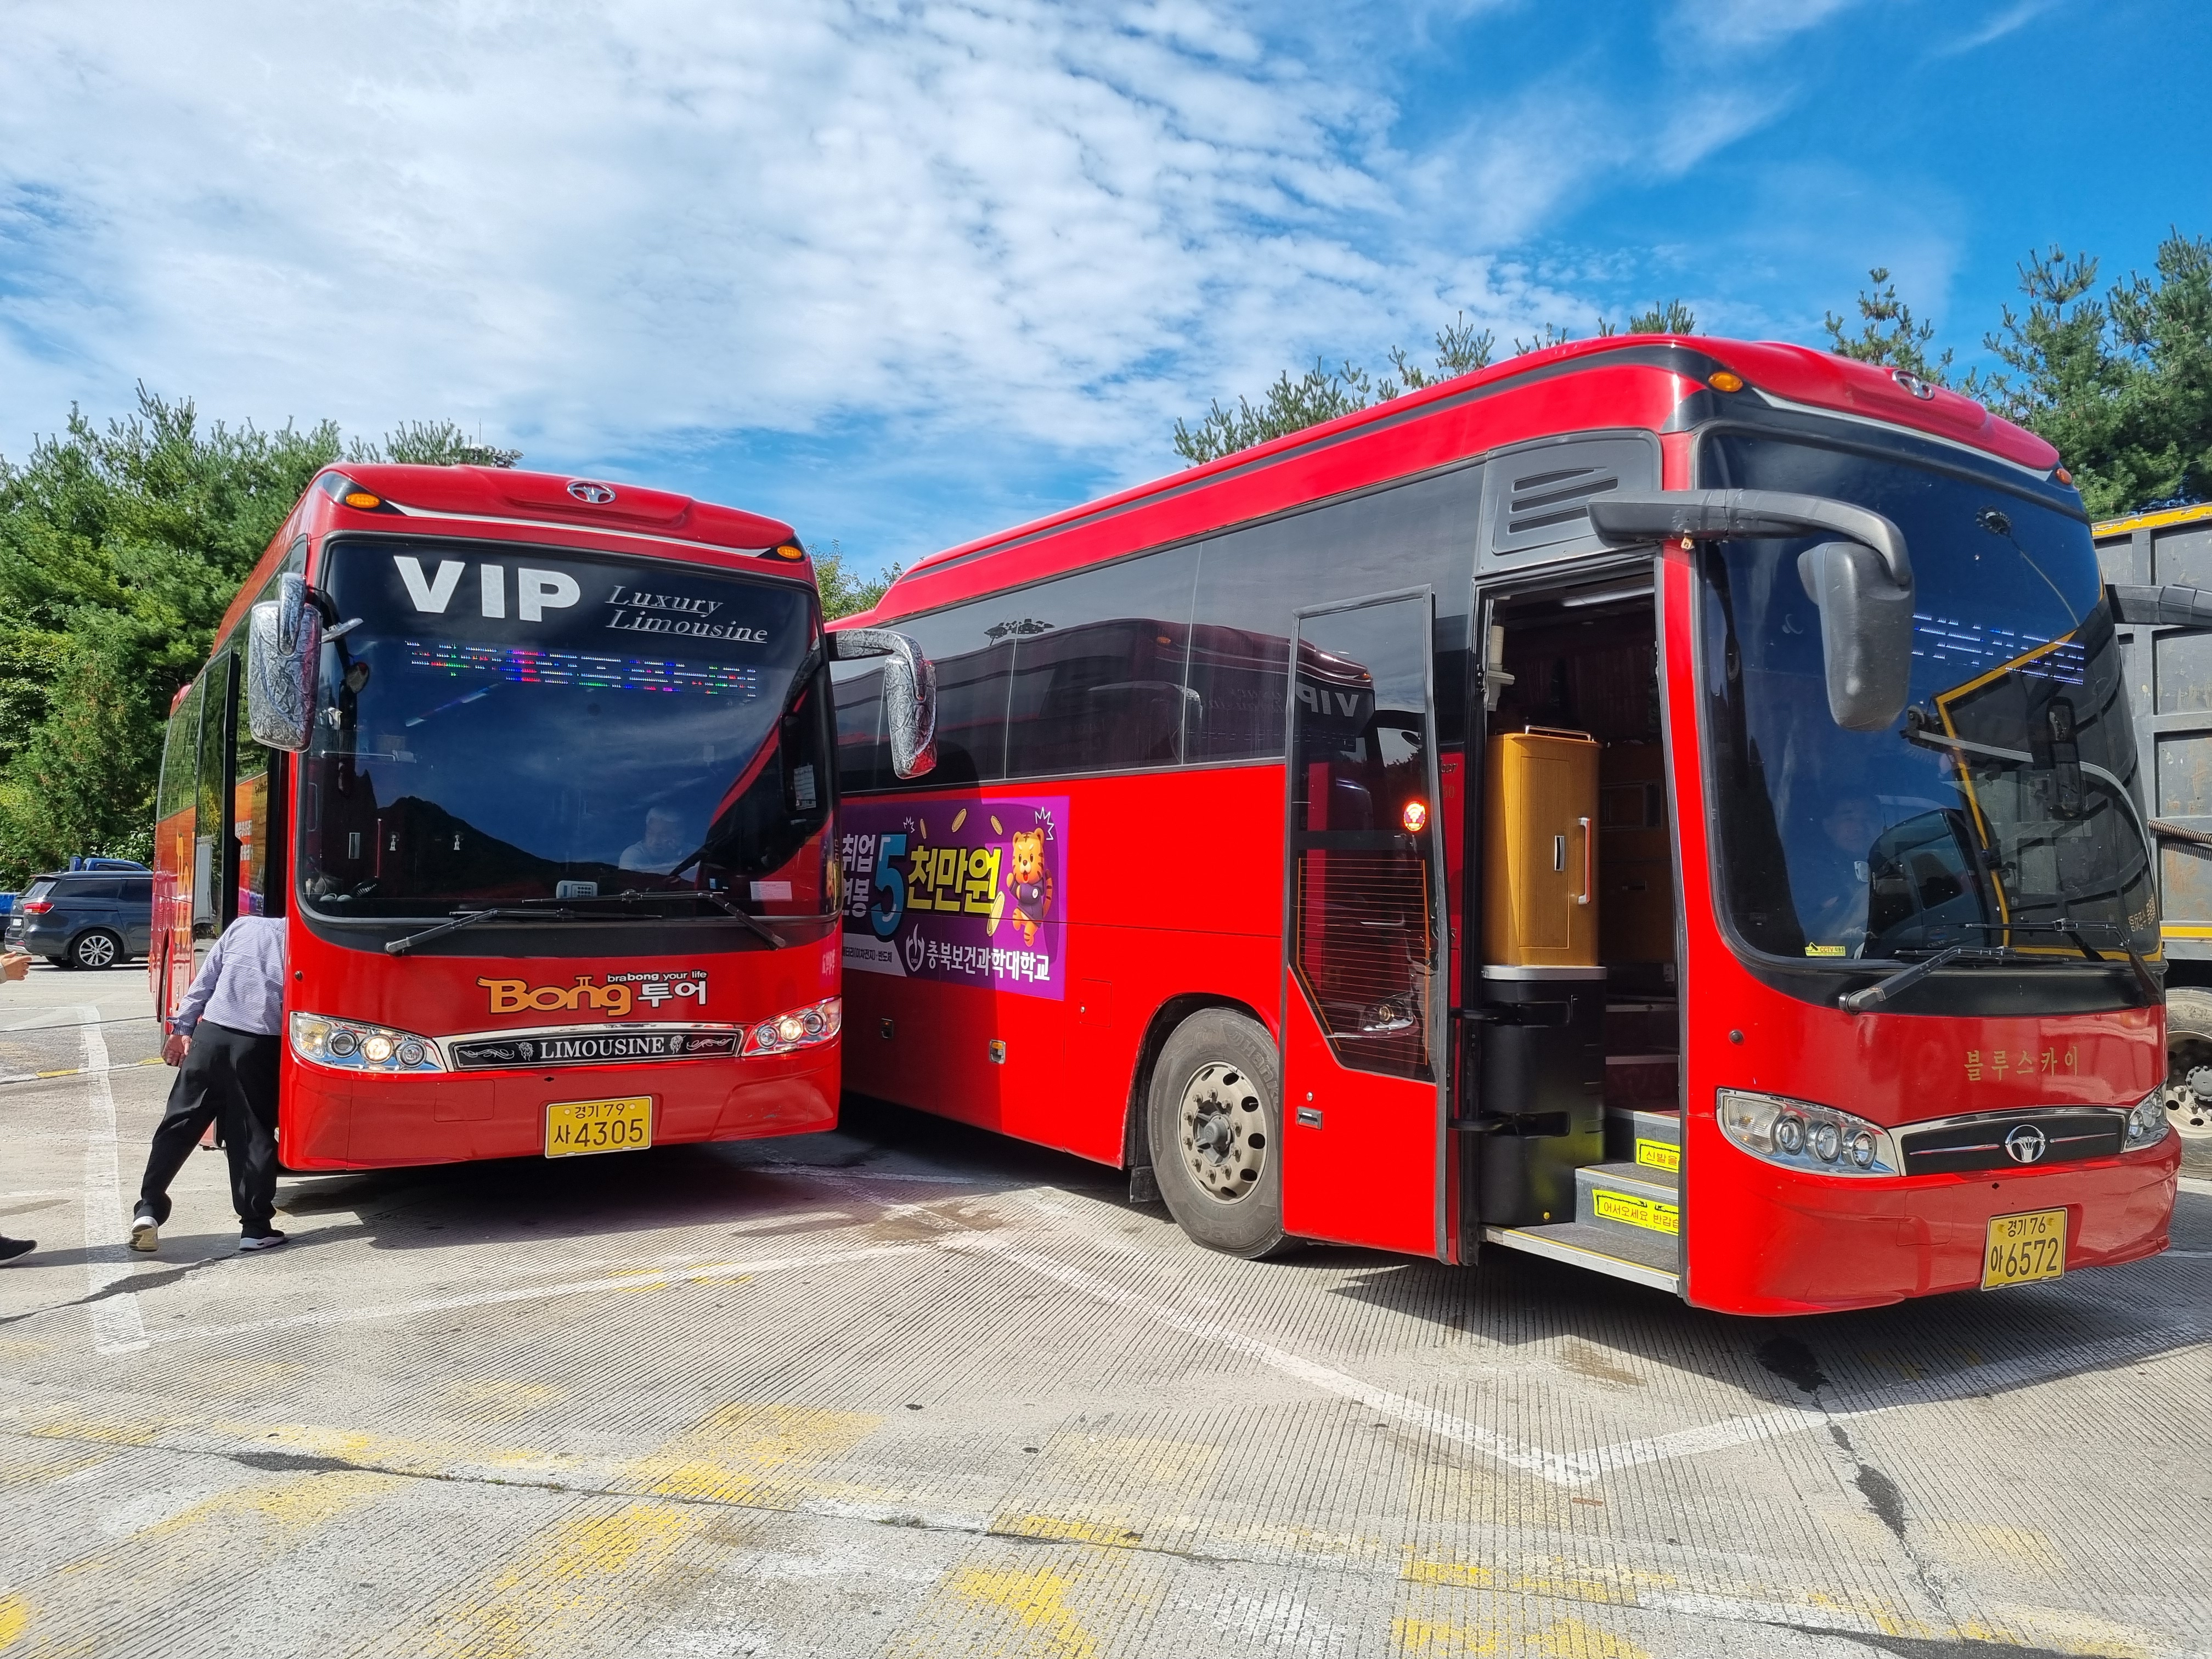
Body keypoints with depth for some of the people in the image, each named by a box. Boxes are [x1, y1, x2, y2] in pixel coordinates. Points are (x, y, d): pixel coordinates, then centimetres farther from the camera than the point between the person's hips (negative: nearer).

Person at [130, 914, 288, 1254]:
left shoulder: (242, 926, 14)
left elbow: (205, 980, 10)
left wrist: (182, 1028, 12)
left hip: (212, 1033, 2)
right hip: (261, 1044, -2)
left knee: (179, 1124, 11)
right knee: (253, 1136, 5)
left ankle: (149, 1209, 7)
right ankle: (256, 1227, 7)